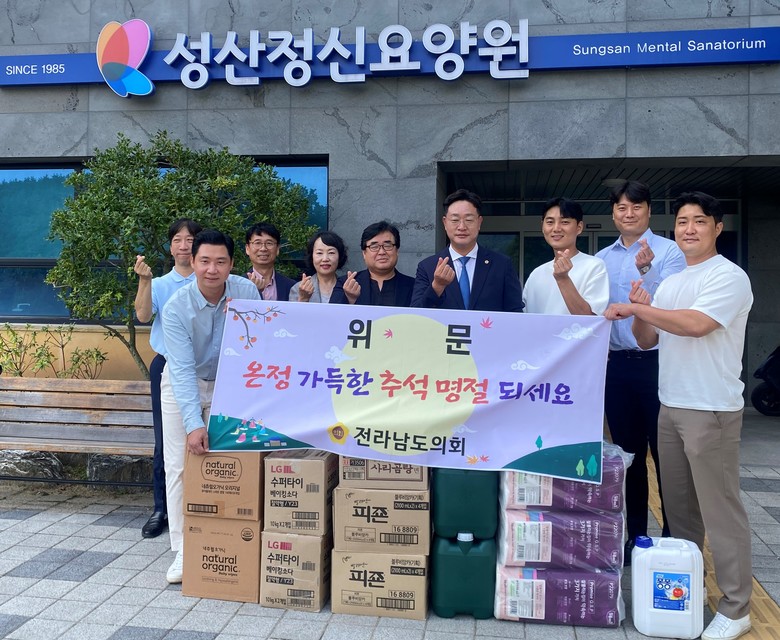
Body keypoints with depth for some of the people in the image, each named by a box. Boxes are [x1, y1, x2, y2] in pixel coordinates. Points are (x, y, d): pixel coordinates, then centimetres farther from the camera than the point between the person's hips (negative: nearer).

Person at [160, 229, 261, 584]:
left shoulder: (246, 292, -20)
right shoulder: (176, 307, -26)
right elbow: (183, 370, -31)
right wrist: (194, 424, -38)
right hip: (182, 386, -1)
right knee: (179, 467, -3)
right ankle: (182, 550, 6)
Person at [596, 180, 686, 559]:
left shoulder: (668, 251, -3)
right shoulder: (602, 259, 10)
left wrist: (644, 271, -27)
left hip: (657, 362, -4)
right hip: (617, 365, 5)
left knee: (665, 452, 2)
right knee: (628, 453, 12)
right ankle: (635, 534, 25)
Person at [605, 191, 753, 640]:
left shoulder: (729, 277, -10)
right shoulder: (670, 282, 14)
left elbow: (696, 324, -25)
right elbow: (648, 341, 14)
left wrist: (634, 308, -19)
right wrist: (639, 311, -6)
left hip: (712, 410, -8)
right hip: (670, 406, 8)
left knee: (720, 510, -2)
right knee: (678, 505, 17)